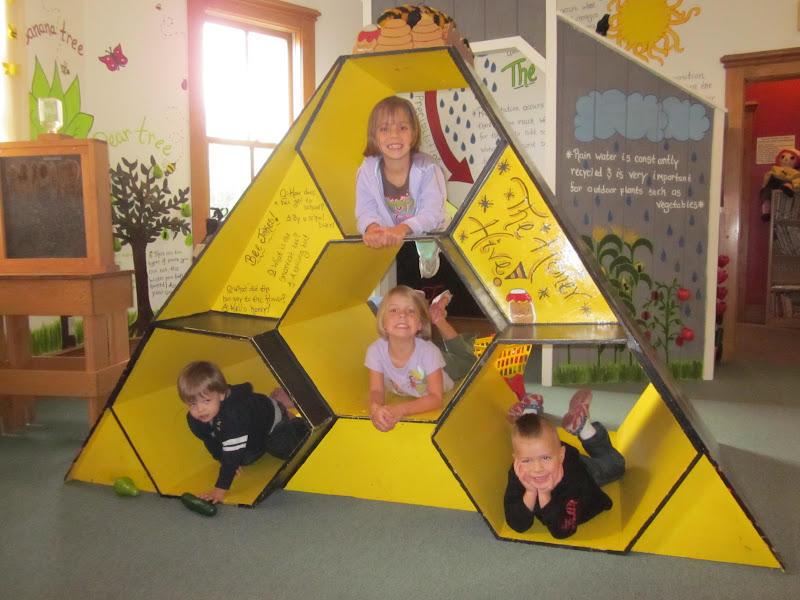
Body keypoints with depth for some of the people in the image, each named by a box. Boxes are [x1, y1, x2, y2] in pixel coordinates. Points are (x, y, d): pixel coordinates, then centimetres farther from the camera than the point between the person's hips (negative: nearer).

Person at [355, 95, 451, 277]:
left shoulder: (427, 168, -18)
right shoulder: (367, 170, -11)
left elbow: (432, 212, -27)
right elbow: (366, 211, -18)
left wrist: (403, 228, -48)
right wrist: (371, 227, -44)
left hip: (426, 237, -3)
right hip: (387, 242, 3)